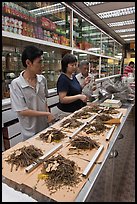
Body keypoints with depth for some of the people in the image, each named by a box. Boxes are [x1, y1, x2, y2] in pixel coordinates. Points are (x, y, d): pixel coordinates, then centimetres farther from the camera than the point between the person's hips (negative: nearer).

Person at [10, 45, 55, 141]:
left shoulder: (42, 79, -4)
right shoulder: (16, 84, -19)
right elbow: (22, 111, -19)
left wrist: (48, 115, -4)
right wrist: (47, 114, -15)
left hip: (46, 126, 5)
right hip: (30, 132, -5)